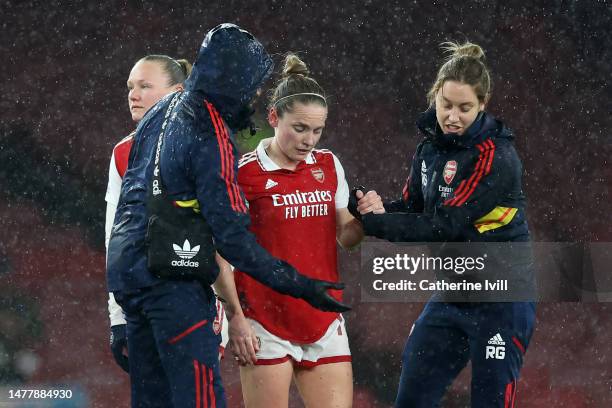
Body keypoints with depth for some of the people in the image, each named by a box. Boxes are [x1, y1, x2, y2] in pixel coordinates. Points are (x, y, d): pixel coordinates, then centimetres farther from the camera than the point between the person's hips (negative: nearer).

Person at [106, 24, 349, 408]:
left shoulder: (163, 111, 10)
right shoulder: (211, 139, -17)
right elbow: (232, 236, -18)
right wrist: (297, 285, -14)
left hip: (128, 273, 9)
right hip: (174, 283, -9)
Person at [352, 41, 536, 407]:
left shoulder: (496, 156, -19)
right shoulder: (431, 145, 5)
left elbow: (445, 226, -23)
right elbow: (412, 208, 11)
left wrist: (373, 222, -18)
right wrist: (373, 209, -11)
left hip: (500, 303, -8)